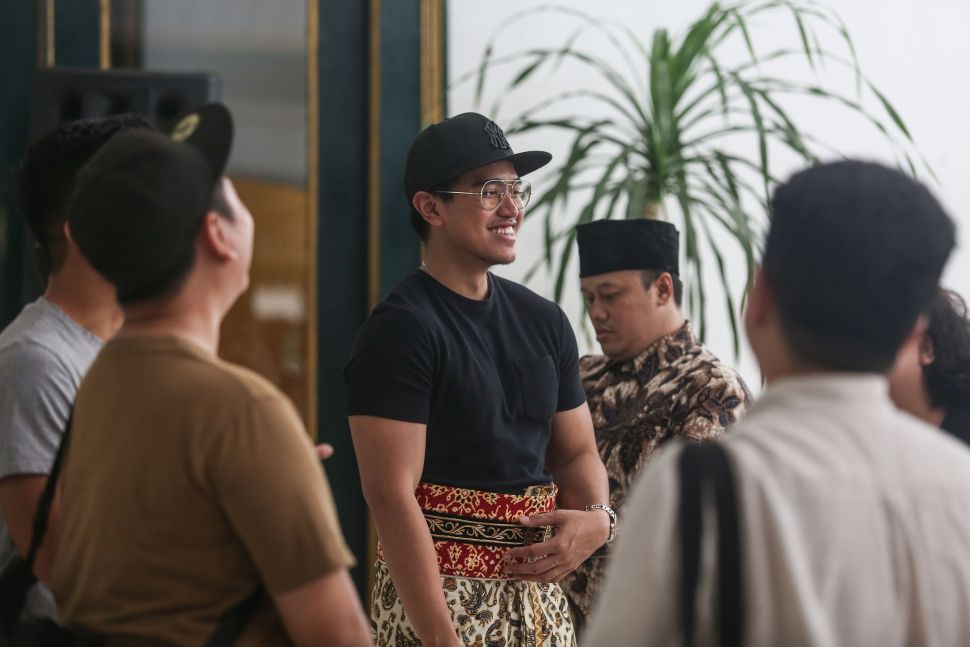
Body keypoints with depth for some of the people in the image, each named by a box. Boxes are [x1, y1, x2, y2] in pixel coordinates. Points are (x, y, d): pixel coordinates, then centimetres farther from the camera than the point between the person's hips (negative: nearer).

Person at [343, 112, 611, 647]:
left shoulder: (543, 322, 11)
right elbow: (391, 496, -18)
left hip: (539, 595, 7)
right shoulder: (400, 328, -11)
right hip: (436, 592, -7)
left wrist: (596, 519, -4)